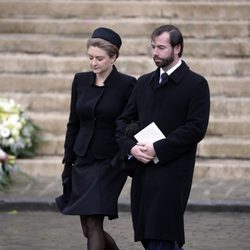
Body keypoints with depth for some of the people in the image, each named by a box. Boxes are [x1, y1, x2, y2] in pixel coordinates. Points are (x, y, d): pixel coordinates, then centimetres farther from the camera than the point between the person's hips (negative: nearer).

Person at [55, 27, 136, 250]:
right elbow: (73, 124, 12)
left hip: (110, 163, -6)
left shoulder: (127, 85, -7)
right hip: (83, 162, 6)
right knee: (88, 228, 9)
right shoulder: (81, 81, 7)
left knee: (93, 224, -15)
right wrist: (68, 162, 10)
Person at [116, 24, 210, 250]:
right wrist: (130, 147, -6)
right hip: (143, 171, 6)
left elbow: (196, 128, -11)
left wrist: (159, 149, -15)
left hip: (172, 174, -6)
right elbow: (124, 120, 15)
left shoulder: (196, 84, -3)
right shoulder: (144, 83, 16)